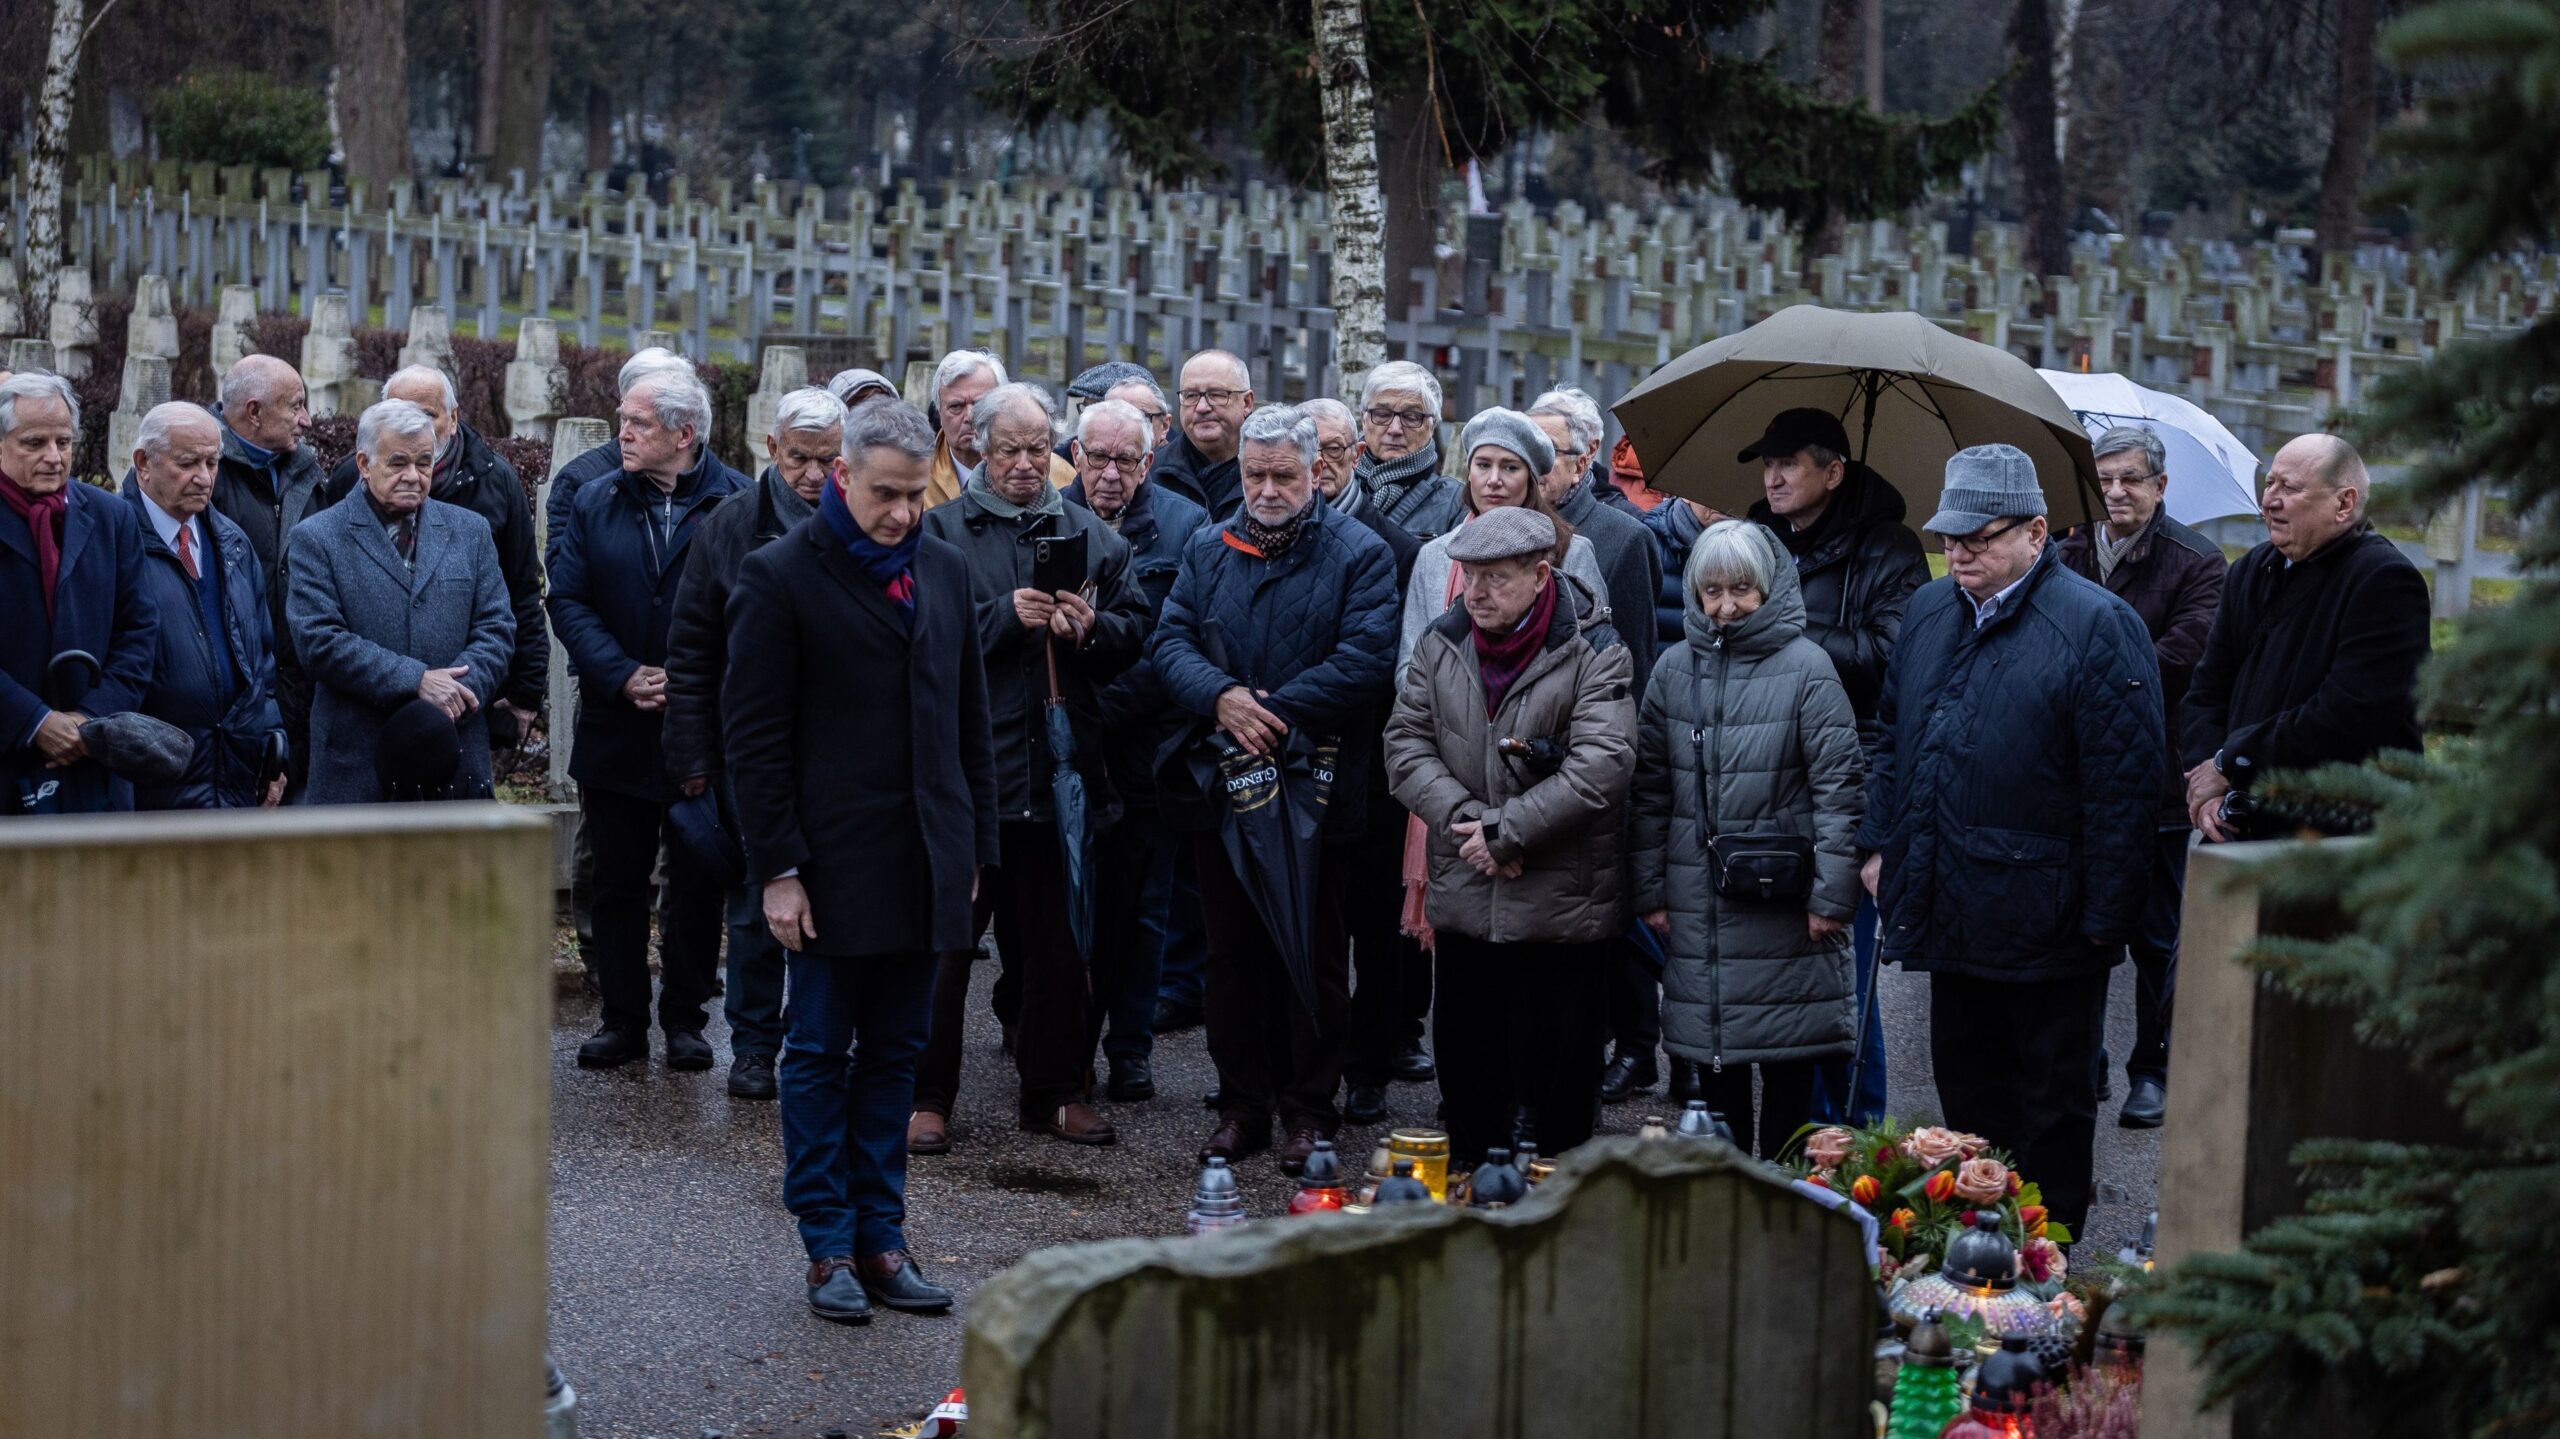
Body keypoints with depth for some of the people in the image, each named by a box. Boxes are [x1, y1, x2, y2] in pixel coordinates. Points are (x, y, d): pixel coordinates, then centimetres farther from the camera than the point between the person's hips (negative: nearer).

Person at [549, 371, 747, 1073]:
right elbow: (568, 600, 1)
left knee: (697, 883, 6)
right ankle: (623, 1018, 16)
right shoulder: (596, 503, 5)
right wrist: (623, 676, -12)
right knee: (618, 882, 7)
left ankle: (685, 1018, 16)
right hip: (618, 727, 3)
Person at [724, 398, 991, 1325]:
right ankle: (829, 1248, 7)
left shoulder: (944, 572, 11)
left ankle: (881, 1236, 15)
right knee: (820, 1055, 1)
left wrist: (976, 847, 11)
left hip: (923, 862, 5)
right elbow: (754, 735, -7)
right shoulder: (781, 577, -5)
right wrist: (777, 868, -12)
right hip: (833, 861, -5)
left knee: (895, 1054, 9)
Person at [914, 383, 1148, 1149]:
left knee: (1057, 941, 10)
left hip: (1060, 764, 4)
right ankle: (927, 1094, 6)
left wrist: (1089, 628, -10)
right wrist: (1005, 617, -17)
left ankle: (1054, 1090, 19)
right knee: (946, 936, -1)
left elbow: (1136, 631, 10)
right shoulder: (941, 531, 2)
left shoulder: (1090, 534, 13)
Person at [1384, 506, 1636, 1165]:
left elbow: (1600, 766, -18)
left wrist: (1506, 831, -18)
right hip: (1464, 900, 5)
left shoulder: (1594, 654, -10)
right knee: (1465, 1066, 14)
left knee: (1555, 1085, 2)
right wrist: (1463, 818, -13)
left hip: (1562, 908, -5)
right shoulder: (1441, 645, 6)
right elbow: (1407, 742, 3)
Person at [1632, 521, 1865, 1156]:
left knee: (1788, 1068, 2)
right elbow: (1651, 788, 10)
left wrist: (1832, 895, -11)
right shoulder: (1676, 667, 7)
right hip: (1698, 903, 4)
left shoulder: (1805, 667, -6)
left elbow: (1837, 787, -7)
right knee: (1714, 1065, 8)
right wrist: (1650, 890, 6)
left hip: (1782, 906, -4)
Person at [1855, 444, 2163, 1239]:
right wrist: (1879, 843, 13)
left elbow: (2124, 781, -15)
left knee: (2052, 1104, 6)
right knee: (1966, 1087, 15)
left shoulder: (2096, 625, -12)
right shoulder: (1928, 613, 10)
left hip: (2047, 926, -7)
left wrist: (2106, 912, -16)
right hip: (1950, 910, 7)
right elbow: (1892, 736, 21)